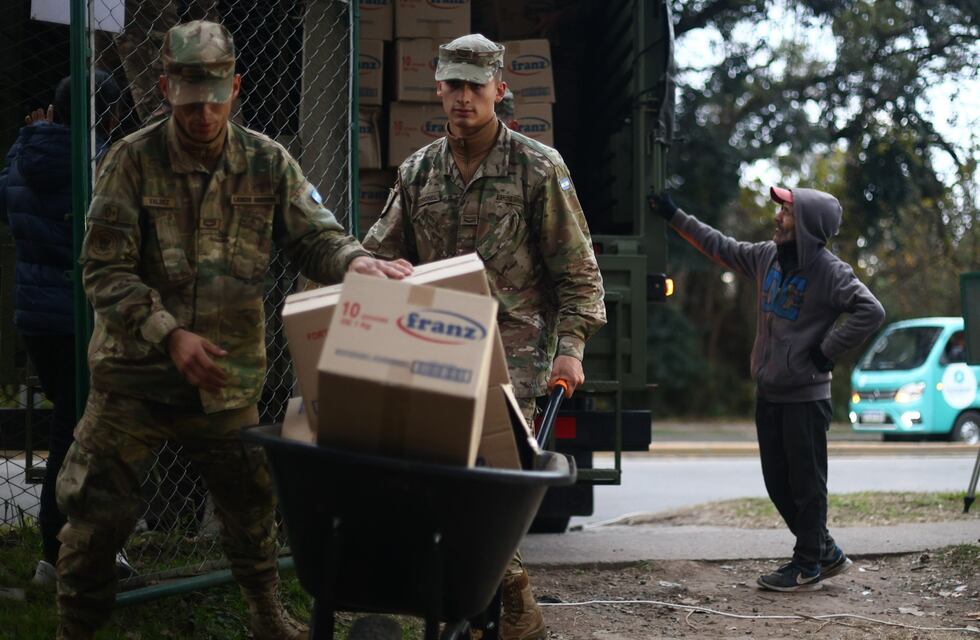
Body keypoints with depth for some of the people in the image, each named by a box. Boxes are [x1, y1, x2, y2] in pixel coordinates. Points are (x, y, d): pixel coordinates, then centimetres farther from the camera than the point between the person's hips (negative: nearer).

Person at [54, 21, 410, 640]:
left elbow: (316, 235, 2)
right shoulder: (134, 159, -9)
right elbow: (105, 270, -11)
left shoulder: (268, 163, -1)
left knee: (251, 505, 15)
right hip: (134, 374, -2)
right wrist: (170, 336, -22)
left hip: (229, 379, 3)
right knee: (97, 515, 1)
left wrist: (354, 260, -23)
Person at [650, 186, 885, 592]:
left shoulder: (830, 271, -15)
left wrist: (827, 350, -18)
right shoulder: (767, 256, 7)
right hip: (768, 393, 8)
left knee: (806, 483, 0)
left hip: (806, 397, -8)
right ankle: (826, 553, 24)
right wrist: (675, 217, 22)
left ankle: (807, 566, 10)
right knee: (778, 483, 12)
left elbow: (870, 312, -22)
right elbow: (720, 247, 20)